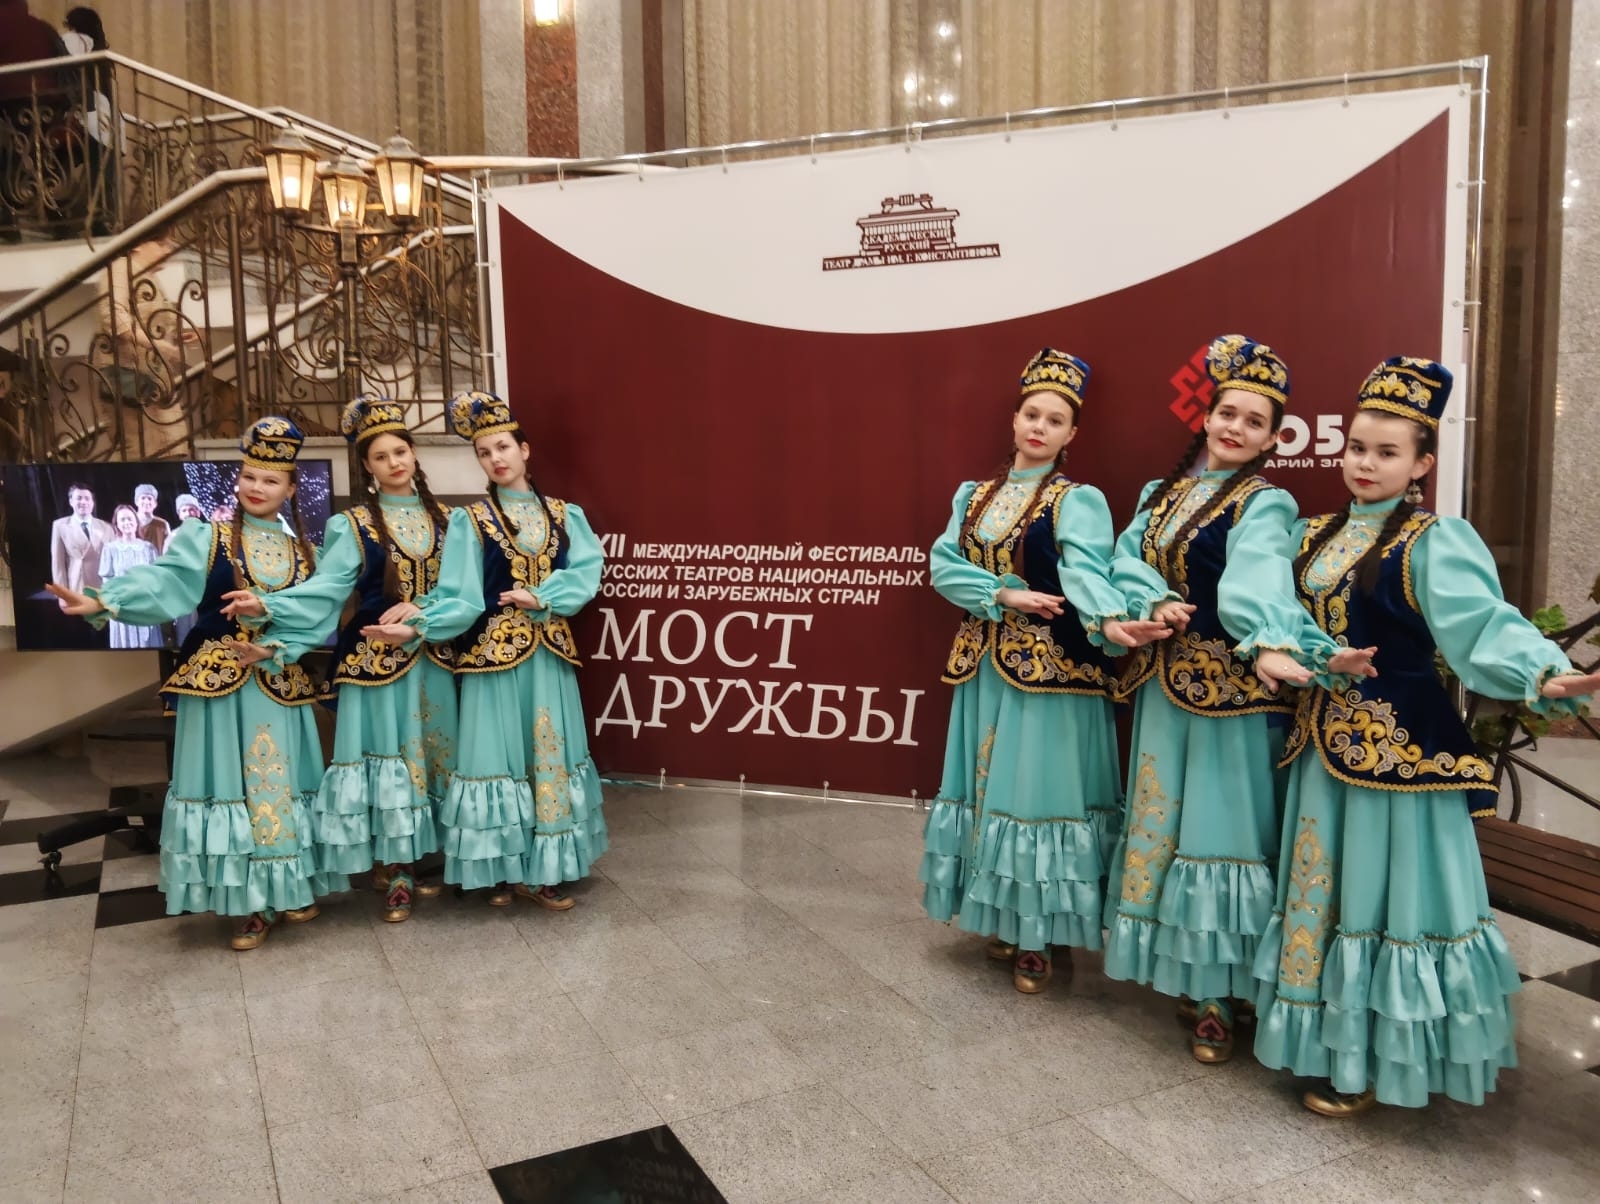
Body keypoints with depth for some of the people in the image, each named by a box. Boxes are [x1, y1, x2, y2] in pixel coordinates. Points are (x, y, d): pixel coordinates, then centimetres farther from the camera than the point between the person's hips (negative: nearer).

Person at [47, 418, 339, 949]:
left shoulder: (304, 554, 8)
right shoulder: (203, 539, 1)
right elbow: (162, 582, -16)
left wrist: (276, 646, -20)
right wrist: (102, 601, -34)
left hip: (281, 685, 2)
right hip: (216, 681, -2)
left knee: (279, 783, 8)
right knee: (229, 784, 1)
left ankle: (289, 890, 21)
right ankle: (251, 903, 10)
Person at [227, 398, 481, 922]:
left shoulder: (451, 521, 6)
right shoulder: (353, 526, 1)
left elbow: (465, 597, -3)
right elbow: (325, 589, -12)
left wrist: (417, 618, -19)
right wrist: (267, 607, -28)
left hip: (433, 661, 3)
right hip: (374, 661, -2)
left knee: (431, 759, 9)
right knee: (386, 760, 0)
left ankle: (420, 859, 22)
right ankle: (396, 873, 9)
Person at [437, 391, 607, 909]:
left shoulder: (563, 514, 7)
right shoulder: (471, 520, -1)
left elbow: (587, 571, -4)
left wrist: (541, 599, -15)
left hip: (549, 651, 3)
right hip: (493, 651, -3)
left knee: (549, 753, 6)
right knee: (500, 752, 2)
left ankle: (543, 870, 15)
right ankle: (502, 869, 13)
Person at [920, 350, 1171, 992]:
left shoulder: (1079, 500, -6)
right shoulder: (973, 494, 10)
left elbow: (1085, 568, -24)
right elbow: (943, 564, -2)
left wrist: (1110, 622, -44)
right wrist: (1005, 595, -16)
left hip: (1051, 668, -5)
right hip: (982, 666, 5)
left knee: (1038, 788, -2)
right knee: (989, 786, 11)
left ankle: (1037, 937, 12)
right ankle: (1001, 921, 27)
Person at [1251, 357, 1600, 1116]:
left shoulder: (1435, 543, -13)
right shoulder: (1317, 534, 9)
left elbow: (1483, 626, -24)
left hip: (1400, 744, -7)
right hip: (1325, 739, 7)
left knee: (1387, 895, 3)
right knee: (1323, 889, 15)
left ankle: (1379, 1059, 19)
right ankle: (1336, 1042, 32)